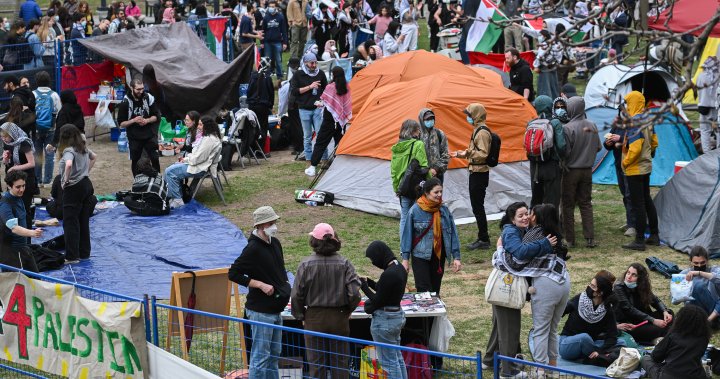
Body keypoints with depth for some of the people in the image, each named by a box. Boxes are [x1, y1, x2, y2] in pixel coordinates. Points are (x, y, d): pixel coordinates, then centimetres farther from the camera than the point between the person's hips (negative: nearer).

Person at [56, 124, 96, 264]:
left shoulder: (69, 151, -17)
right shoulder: (83, 148, 9)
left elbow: (69, 165, -36)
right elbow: (94, 157, 29)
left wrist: (66, 180, -22)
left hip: (74, 188, -8)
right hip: (86, 185, 8)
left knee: (70, 223, -3)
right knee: (83, 222, 13)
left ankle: (72, 256, -5)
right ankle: (84, 253, 19)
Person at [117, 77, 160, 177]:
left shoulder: (148, 98, -5)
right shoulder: (125, 102, -11)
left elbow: (156, 116, 6)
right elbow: (121, 123, -6)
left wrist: (147, 120, -14)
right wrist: (134, 120, -22)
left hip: (149, 135, 1)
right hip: (134, 138, -1)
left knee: (155, 159, 0)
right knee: (135, 161, 8)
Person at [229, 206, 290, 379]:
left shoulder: (275, 243, 10)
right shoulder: (253, 249, -17)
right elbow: (233, 274, -16)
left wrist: (285, 284, 9)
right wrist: (260, 285, -18)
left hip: (275, 310, 9)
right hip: (260, 311, -9)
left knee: (274, 354, 17)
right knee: (260, 356, -5)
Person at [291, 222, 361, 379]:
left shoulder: (306, 264, -11)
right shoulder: (344, 263, -8)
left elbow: (296, 295, -8)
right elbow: (354, 294, -10)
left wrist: (300, 315, 9)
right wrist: (347, 311, 9)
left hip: (314, 319, -1)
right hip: (339, 319, 1)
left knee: (316, 364, 8)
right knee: (340, 363, 11)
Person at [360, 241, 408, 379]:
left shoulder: (388, 274, -25)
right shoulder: (399, 268, 4)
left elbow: (378, 300, -19)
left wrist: (364, 286, -9)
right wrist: (369, 281, 6)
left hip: (385, 320, -10)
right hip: (398, 315, 10)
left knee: (389, 362, 1)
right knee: (398, 358, 20)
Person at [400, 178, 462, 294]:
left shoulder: (444, 209, -1)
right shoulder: (415, 210, -10)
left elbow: (452, 233, 2)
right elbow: (407, 234, -4)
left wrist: (456, 257, -1)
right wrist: (405, 258, -4)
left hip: (439, 256, 3)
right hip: (421, 257, -3)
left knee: (435, 291, 9)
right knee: (424, 291, -8)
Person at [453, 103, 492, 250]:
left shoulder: (482, 132, -17)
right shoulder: (478, 130, 16)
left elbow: (483, 154, -24)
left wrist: (468, 153, -32)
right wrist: (461, 154, 25)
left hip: (480, 173, -11)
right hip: (476, 172, 11)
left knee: (478, 207, -8)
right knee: (477, 206, 14)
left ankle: (484, 240, -4)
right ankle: (482, 238, 20)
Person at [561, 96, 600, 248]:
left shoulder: (568, 128, -19)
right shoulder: (592, 126, 0)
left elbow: (565, 151, -18)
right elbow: (598, 147, 9)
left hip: (571, 171, -5)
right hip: (587, 170, 5)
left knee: (568, 205, 4)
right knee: (586, 204, 12)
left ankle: (569, 239, 6)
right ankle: (590, 238, 8)